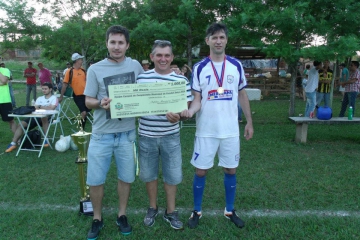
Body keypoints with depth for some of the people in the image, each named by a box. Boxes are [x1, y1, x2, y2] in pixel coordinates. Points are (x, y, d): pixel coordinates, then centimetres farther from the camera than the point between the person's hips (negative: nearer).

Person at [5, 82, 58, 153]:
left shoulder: (54, 98, 7)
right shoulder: (39, 98, 25)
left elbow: (51, 108, -10)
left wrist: (41, 107, 2)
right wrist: (46, 107, -6)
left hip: (48, 117, -6)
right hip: (36, 116, 6)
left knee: (43, 117, -42)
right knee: (21, 124, -12)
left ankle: (46, 139, -30)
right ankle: (13, 143, -9)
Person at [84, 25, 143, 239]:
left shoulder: (135, 66, 1)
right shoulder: (95, 69, -3)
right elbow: (88, 101, -2)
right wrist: (101, 103, -21)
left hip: (127, 133, 1)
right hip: (102, 133, -1)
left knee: (126, 177, 13)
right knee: (95, 179, 6)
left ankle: (122, 215, 33)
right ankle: (97, 219, 28)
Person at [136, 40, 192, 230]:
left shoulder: (181, 80, -3)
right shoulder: (141, 78, 0)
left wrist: (178, 116, -21)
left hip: (170, 136, -1)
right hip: (147, 135, 1)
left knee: (172, 175, 9)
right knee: (149, 174, 14)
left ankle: (171, 211, 30)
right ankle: (152, 208, 36)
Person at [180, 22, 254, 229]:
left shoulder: (236, 65, 3)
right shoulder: (199, 68, -3)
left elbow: (242, 95, 9)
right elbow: (197, 99, -4)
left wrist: (249, 122, 8)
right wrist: (190, 110, -26)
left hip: (230, 129, 2)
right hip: (206, 130, -1)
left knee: (231, 169, 11)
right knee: (201, 171, 5)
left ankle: (230, 210, 30)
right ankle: (197, 211, 24)